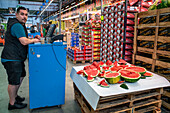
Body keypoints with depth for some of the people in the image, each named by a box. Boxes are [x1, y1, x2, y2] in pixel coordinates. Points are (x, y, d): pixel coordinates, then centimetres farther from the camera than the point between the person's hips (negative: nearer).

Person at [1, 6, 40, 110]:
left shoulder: (21, 25, 18)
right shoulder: (17, 25, -17)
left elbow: (24, 39, 22)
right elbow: (24, 42, -26)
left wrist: (33, 38, 6)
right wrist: (34, 40, -9)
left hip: (17, 58, 11)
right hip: (11, 59, -11)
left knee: (21, 76, 22)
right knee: (14, 81, -1)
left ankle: (15, 96, 38)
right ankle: (12, 103, 16)